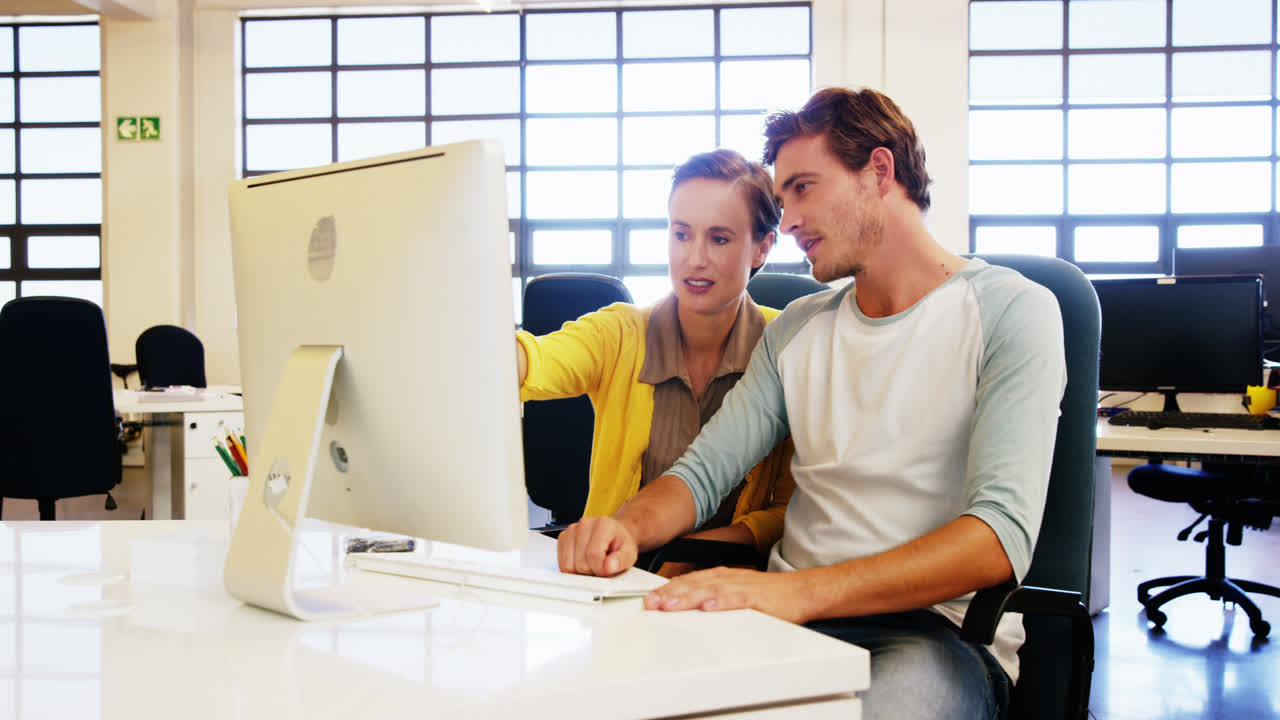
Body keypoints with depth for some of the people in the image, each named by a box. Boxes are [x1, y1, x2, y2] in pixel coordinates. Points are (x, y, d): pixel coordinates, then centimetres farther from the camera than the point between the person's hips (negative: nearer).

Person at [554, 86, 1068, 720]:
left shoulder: (1010, 311, -3)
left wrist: (801, 591, -30)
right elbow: (702, 470, 12)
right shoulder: (796, 330, 18)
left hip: (937, 626, -5)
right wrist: (628, 526, -13)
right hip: (791, 619, 5)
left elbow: (1002, 535, -17)